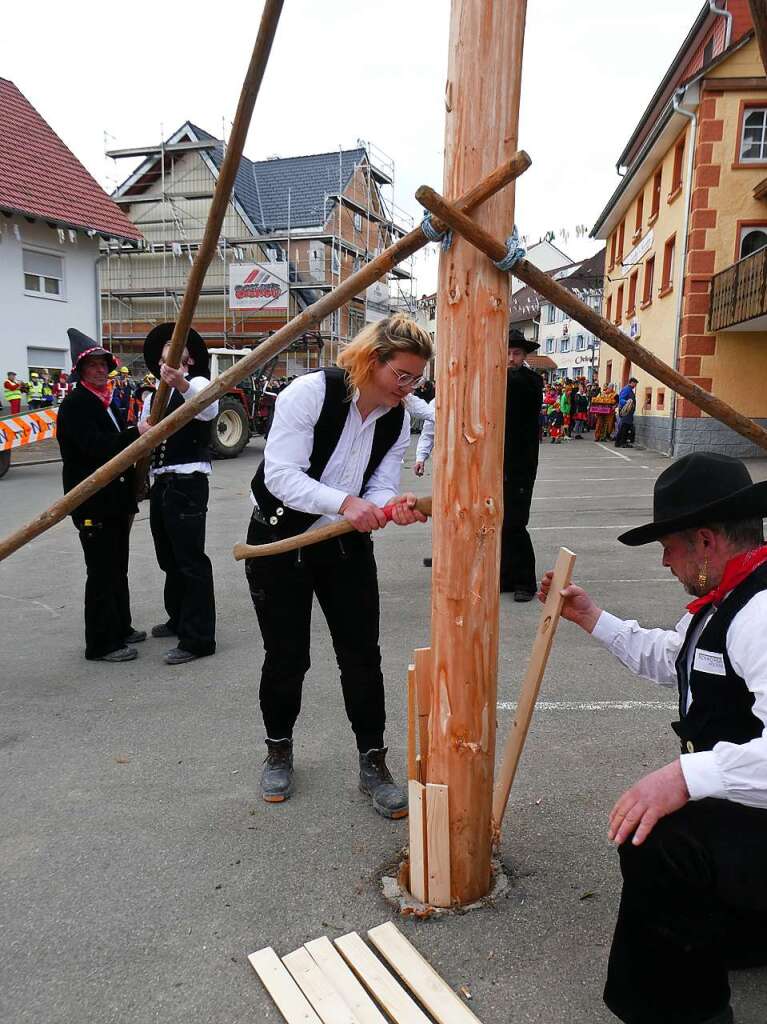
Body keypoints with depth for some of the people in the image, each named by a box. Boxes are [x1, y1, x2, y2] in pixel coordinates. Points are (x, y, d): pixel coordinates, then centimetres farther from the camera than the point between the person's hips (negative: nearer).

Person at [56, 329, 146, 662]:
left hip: (114, 501, 8)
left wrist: (130, 502, 18)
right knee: (102, 572, -2)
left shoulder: (107, 402, 16)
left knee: (117, 568, 17)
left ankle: (120, 628, 30)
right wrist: (137, 433, -28)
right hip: (91, 504, -8)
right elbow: (95, 447, -23)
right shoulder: (74, 405, -10)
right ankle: (101, 643, 8)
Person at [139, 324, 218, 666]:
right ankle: (179, 619, 35)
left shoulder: (197, 383, -4)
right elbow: (142, 433, 16)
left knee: (191, 560, -6)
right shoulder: (152, 396, 18)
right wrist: (144, 428, -9)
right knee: (169, 558, 19)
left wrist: (181, 384, -47)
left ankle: (198, 638, 0)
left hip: (187, 483, -8)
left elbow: (209, 410, -27)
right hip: (159, 482, 8)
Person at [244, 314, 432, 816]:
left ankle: (373, 763, 19)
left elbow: (381, 489, -4)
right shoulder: (311, 391, -21)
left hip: (347, 544, 4)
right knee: (286, 656, 5)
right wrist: (345, 502, -38)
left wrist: (395, 507, -28)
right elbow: (281, 475, -26)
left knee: (362, 655, 2)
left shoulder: (399, 419, -4)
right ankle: (279, 751, 31)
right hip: (280, 538, -4)